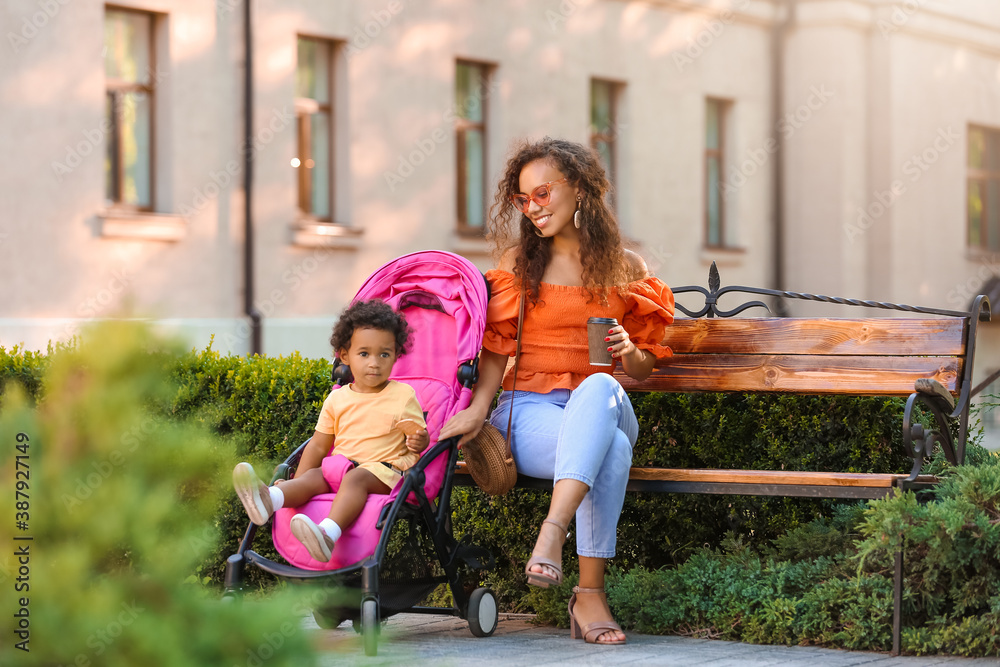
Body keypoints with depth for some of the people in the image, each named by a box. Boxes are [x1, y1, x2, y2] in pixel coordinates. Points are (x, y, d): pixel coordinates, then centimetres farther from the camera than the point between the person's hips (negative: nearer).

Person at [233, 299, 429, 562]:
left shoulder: (402, 395, 5)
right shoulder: (337, 399, 14)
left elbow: (420, 436, 8)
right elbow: (318, 445, 18)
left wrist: (418, 441, -18)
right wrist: (296, 486, 8)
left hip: (382, 471, -4)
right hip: (338, 468, 4)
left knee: (355, 479, -36)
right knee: (313, 477, -26)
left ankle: (328, 533, -64)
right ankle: (269, 500, -57)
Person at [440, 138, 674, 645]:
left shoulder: (625, 268, 13)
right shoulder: (519, 260, 10)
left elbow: (641, 369, 16)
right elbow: (497, 347, 4)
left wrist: (627, 351, -8)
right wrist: (478, 407, -14)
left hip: (606, 406, 2)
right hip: (529, 413, -1)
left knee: (599, 388, -40)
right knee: (612, 449, -37)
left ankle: (553, 530, -50)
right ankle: (589, 594, -38)